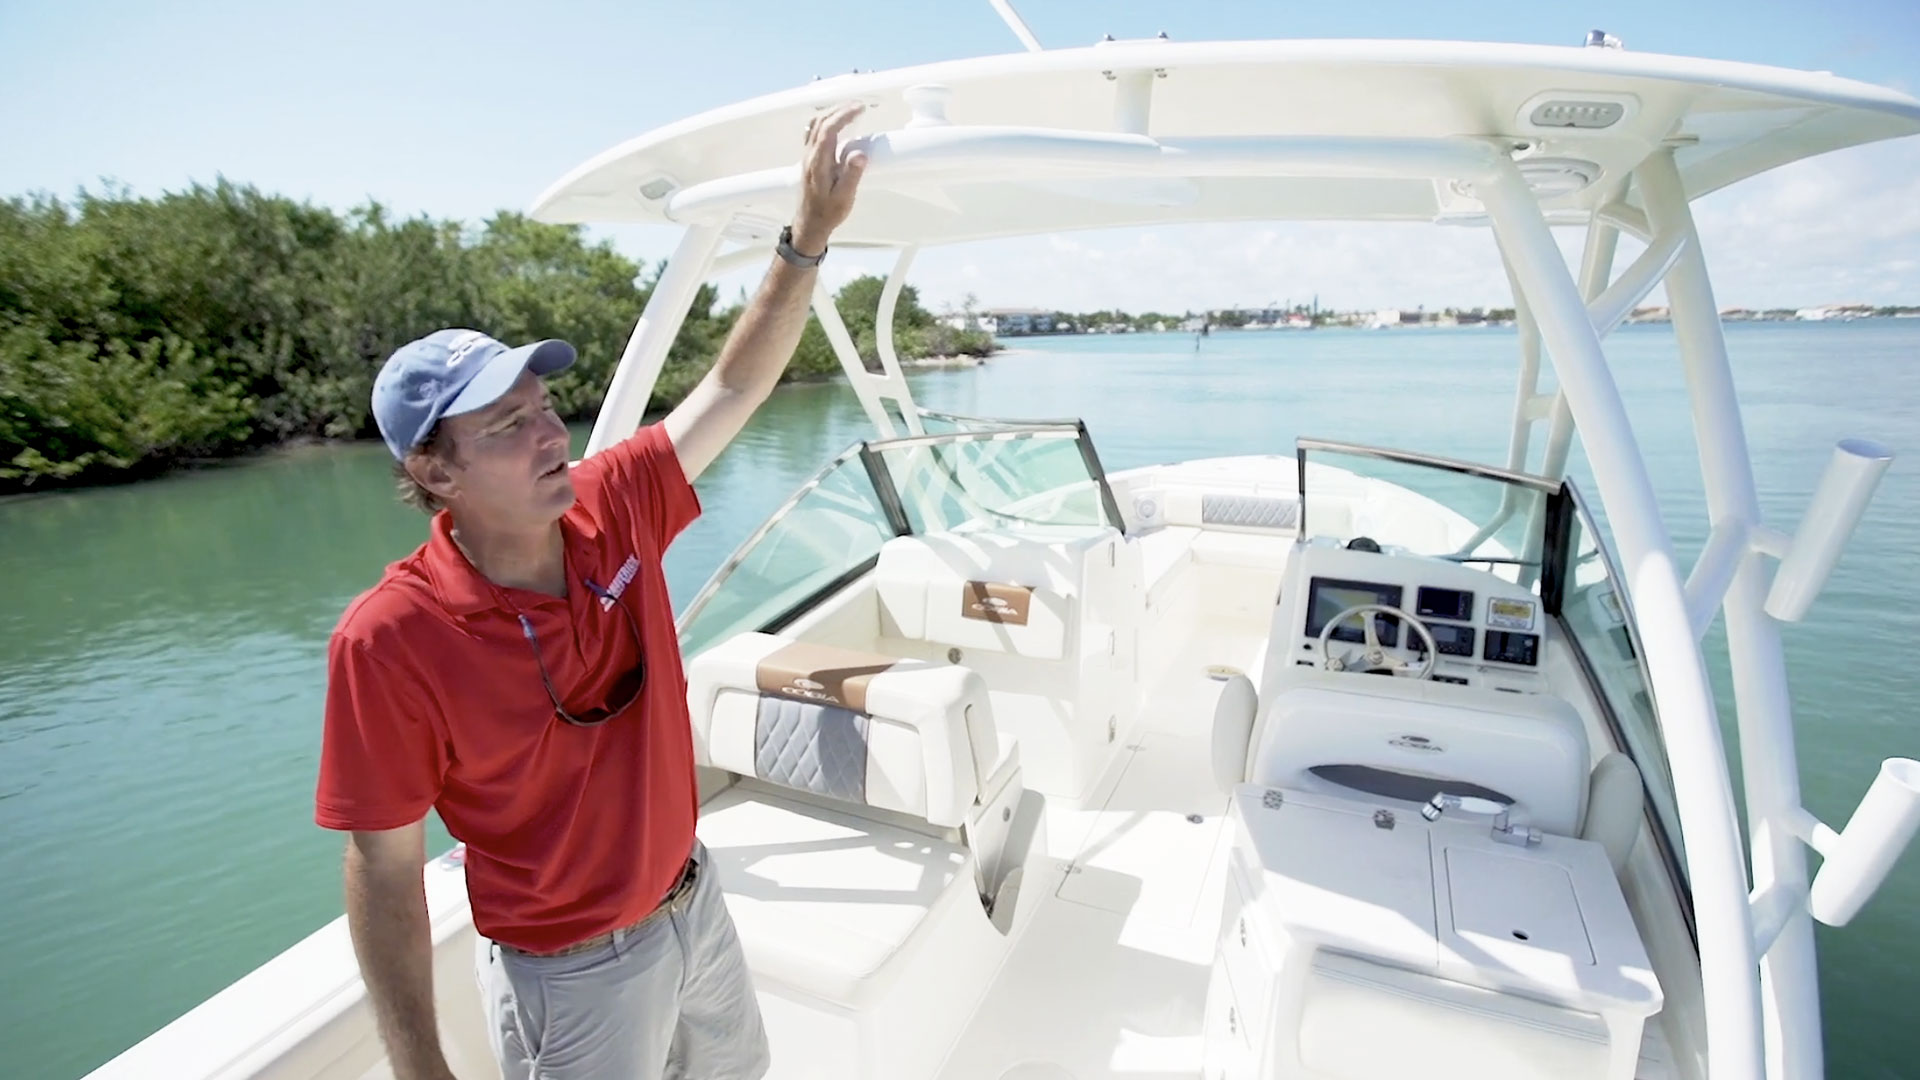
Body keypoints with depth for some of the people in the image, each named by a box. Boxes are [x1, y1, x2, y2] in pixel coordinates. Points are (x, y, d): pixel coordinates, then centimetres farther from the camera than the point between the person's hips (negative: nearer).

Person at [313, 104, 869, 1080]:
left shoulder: (614, 506, -14)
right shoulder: (388, 639, -26)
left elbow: (732, 388, -10)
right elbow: (383, 870, -18)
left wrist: (809, 236, -16)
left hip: (694, 899, 6)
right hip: (572, 974, -5)